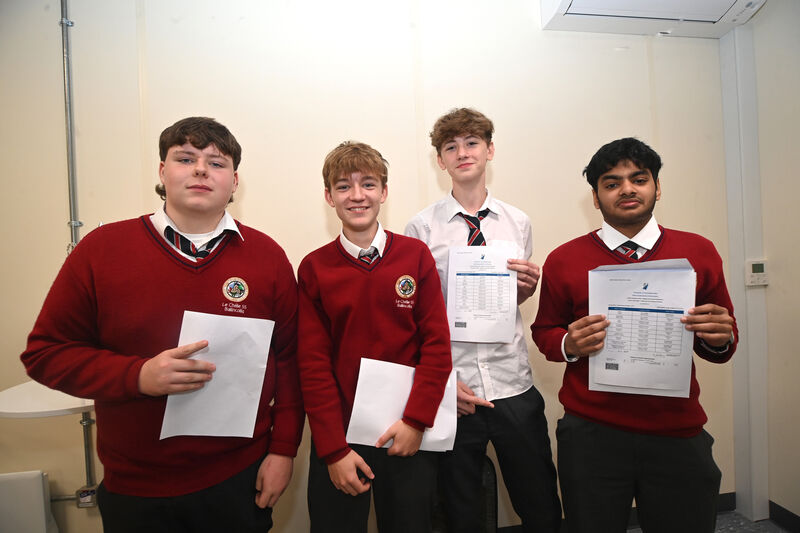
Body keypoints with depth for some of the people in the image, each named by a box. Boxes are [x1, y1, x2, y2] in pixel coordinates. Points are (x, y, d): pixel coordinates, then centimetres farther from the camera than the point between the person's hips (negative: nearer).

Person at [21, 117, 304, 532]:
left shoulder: (266, 256, -5)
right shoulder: (100, 249, -5)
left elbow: (290, 359, -2)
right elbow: (46, 352, -2)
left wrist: (284, 449, -4)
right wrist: (139, 376, -18)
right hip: (134, 488, 1)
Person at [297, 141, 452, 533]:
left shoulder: (416, 255, -2)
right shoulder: (314, 268, -3)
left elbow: (437, 343, -4)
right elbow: (313, 363, -5)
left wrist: (416, 420, -11)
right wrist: (334, 449, -8)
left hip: (408, 437, 1)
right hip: (337, 441, 0)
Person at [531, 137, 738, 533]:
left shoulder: (698, 252, 3)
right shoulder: (564, 260, -3)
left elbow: (719, 346, 9)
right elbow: (544, 332, 6)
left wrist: (720, 337, -13)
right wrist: (570, 344, -15)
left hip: (678, 435, 2)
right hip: (591, 435, -1)